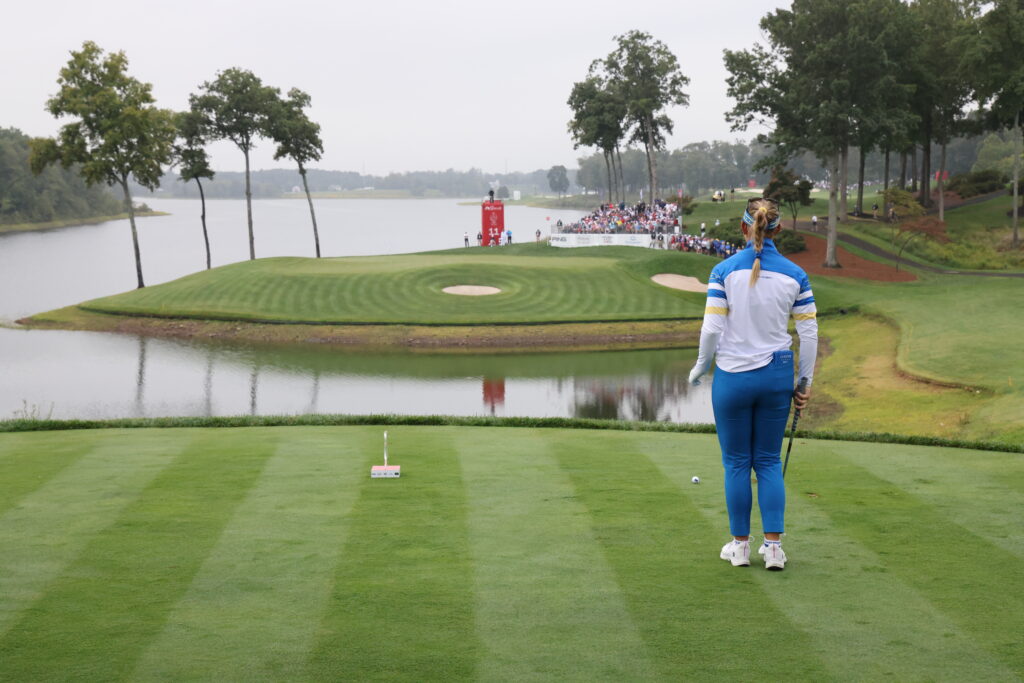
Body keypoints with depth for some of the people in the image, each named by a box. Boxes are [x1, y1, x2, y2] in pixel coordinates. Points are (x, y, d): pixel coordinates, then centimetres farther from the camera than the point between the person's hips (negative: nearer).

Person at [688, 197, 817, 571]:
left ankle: (740, 545, 16)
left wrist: (700, 368, 5)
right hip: (776, 375, 2)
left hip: (733, 376, -2)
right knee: (769, 460, 12)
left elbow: (712, 329, -12)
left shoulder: (725, 270, -9)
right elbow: (809, 333, 0)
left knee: (736, 462, 10)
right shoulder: (795, 274, -2)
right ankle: (773, 546, 9)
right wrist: (805, 382, 10)